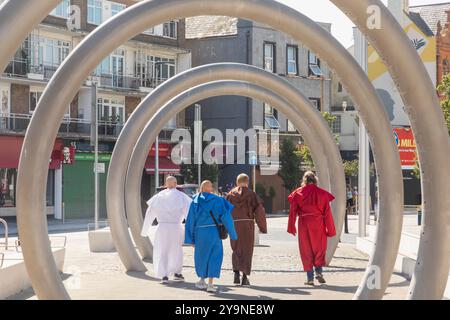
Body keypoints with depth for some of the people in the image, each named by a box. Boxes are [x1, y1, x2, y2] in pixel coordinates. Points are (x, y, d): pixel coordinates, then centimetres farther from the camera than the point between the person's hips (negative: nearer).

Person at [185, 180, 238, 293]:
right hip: (214, 232, -2)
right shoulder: (217, 200, -1)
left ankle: (202, 280, 29)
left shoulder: (195, 202, 3)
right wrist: (233, 234, -2)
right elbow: (226, 217, -8)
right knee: (214, 257, 4)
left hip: (199, 232, 2)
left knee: (201, 255, 21)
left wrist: (191, 239, 5)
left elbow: (191, 221, 2)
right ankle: (210, 284, -7)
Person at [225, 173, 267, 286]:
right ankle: (245, 276, 1)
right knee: (247, 250, 7)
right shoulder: (252, 194, 0)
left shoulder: (230, 194, 6)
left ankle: (236, 272, 0)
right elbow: (259, 211, -5)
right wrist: (262, 227, 2)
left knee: (236, 250, 16)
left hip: (234, 224, 2)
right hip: (248, 224, -1)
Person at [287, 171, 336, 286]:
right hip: (318, 225, 0)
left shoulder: (297, 193, 1)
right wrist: (330, 230, 5)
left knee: (306, 250, 8)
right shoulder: (322, 193, 0)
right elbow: (327, 213, 0)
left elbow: (293, 211, 0)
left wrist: (291, 228, 5)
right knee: (320, 248, 16)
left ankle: (310, 278, 5)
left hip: (304, 224, 0)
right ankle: (319, 271, -2)